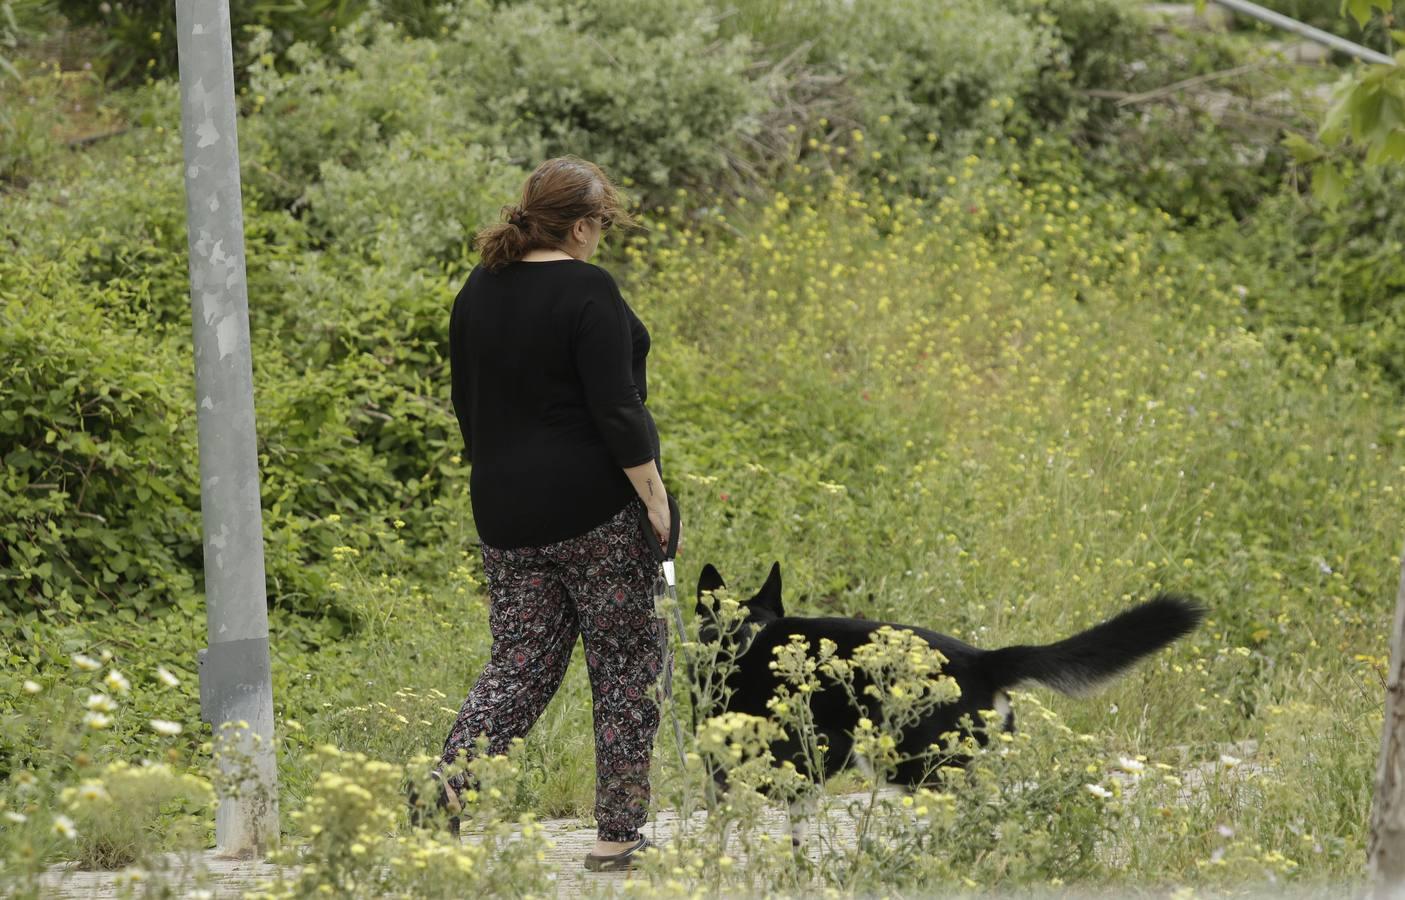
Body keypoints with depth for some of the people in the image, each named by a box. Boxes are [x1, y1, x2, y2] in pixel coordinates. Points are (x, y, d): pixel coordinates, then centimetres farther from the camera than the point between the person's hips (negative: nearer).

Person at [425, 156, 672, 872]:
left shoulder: (478, 291, 9)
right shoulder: (587, 291, -14)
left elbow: (468, 406, 16)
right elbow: (615, 410, -18)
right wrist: (655, 497, -12)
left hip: (507, 511, 7)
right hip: (596, 509, -6)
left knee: (520, 664, 9)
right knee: (625, 665, 4)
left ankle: (447, 779, -14)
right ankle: (617, 835, 5)